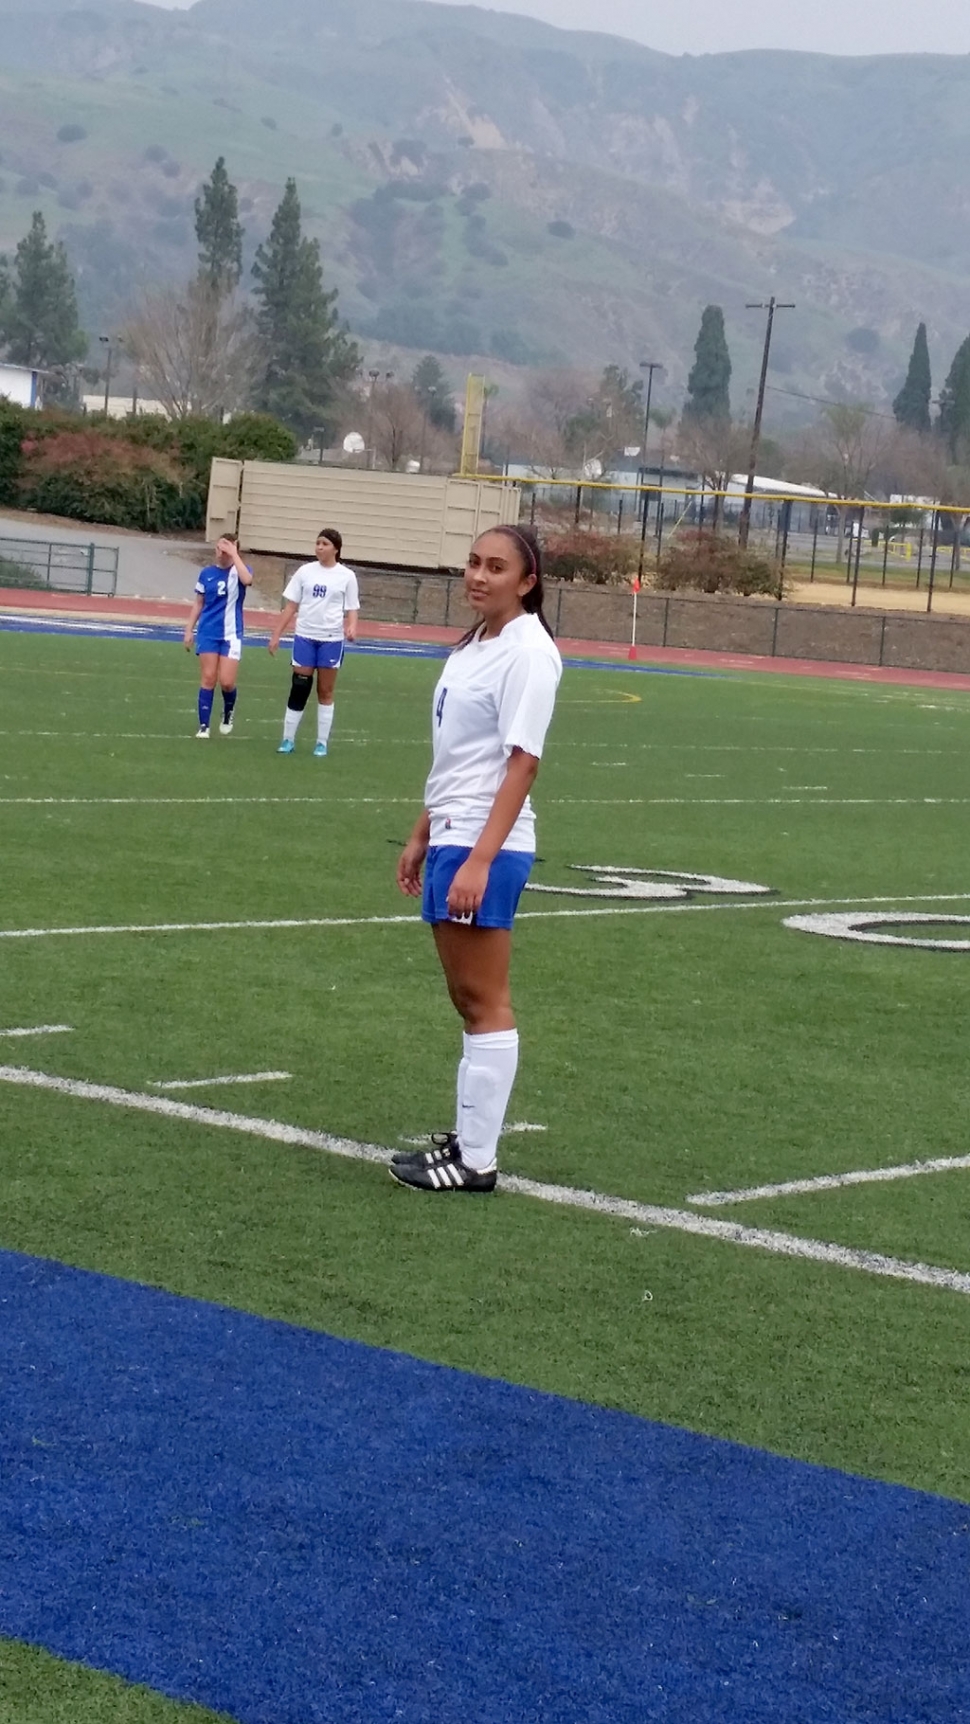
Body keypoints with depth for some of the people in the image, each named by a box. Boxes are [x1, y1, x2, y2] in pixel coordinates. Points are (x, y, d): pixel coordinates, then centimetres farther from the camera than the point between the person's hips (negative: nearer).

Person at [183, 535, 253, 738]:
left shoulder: (239, 571, -3)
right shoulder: (207, 573, 4)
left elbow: (247, 580, -29)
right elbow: (198, 603, 11)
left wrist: (234, 554, -25)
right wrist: (189, 630, 7)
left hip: (231, 635, -2)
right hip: (208, 633, 2)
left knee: (227, 681, -8)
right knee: (208, 679, -1)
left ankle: (228, 711, 24)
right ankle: (203, 726, 4)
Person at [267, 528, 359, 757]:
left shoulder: (346, 576, 0)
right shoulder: (305, 571, 4)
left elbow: (352, 609, 2)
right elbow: (290, 606, 7)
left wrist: (351, 627, -19)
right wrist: (276, 634, 4)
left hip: (331, 639, -1)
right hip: (305, 637, 1)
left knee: (325, 692, 5)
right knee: (298, 688, 0)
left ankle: (322, 742, 12)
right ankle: (288, 739, 7)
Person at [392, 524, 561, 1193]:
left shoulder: (528, 653, -13)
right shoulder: (475, 645, 15)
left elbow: (522, 763, -18)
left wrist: (480, 859, -23)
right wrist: (424, 836, 20)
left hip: (486, 848, -9)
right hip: (450, 838, 9)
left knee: (484, 1001, -4)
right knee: (468, 1000, 11)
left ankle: (477, 1160, 1)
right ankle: (466, 1138, 17)